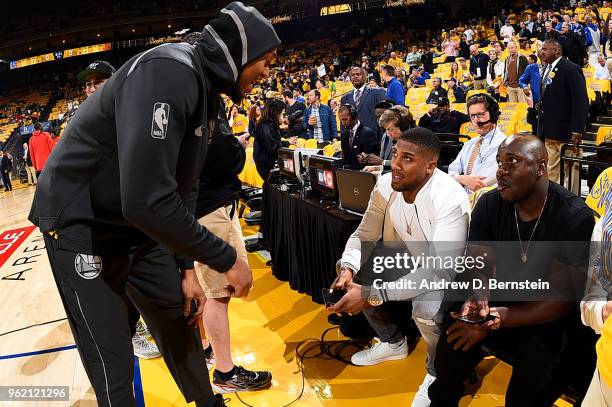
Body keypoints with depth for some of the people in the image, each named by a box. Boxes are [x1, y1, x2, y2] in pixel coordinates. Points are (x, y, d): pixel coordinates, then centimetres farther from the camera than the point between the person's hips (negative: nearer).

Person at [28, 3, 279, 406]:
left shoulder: (207, 93, 2)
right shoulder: (168, 72, -29)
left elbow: (182, 187, 9)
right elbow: (146, 200, -37)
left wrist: (186, 267, 7)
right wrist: (227, 259, -26)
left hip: (139, 221, 9)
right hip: (80, 223, -8)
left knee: (179, 318, 16)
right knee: (111, 359, -2)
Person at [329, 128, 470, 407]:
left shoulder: (450, 198, -32)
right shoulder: (386, 185, -14)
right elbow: (364, 235, -5)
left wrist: (372, 294, -43)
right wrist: (348, 269, -28)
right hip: (406, 263, 7)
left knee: (426, 309, -35)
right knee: (350, 273, -7)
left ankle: (438, 372, 1)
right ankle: (393, 342, 17)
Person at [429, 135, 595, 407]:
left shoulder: (576, 217, -21)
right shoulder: (489, 204, -9)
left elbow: (562, 297, -23)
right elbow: (476, 265, -7)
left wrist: (500, 319, -35)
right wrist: (480, 297, -32)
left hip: (548, 316, -3)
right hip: (503, 300, 3)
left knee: (536, 351, -32)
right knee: (456, 329, -22)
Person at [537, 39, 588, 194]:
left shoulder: (571, 69, -11)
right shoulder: (547, 70, 14)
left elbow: (581, 102, -16)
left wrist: (577, 131, -20)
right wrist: (542, 128, 11)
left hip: (566, 131, -8)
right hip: (550, 131, 8)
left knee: (571, 169, 1)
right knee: (552, 170, 12)